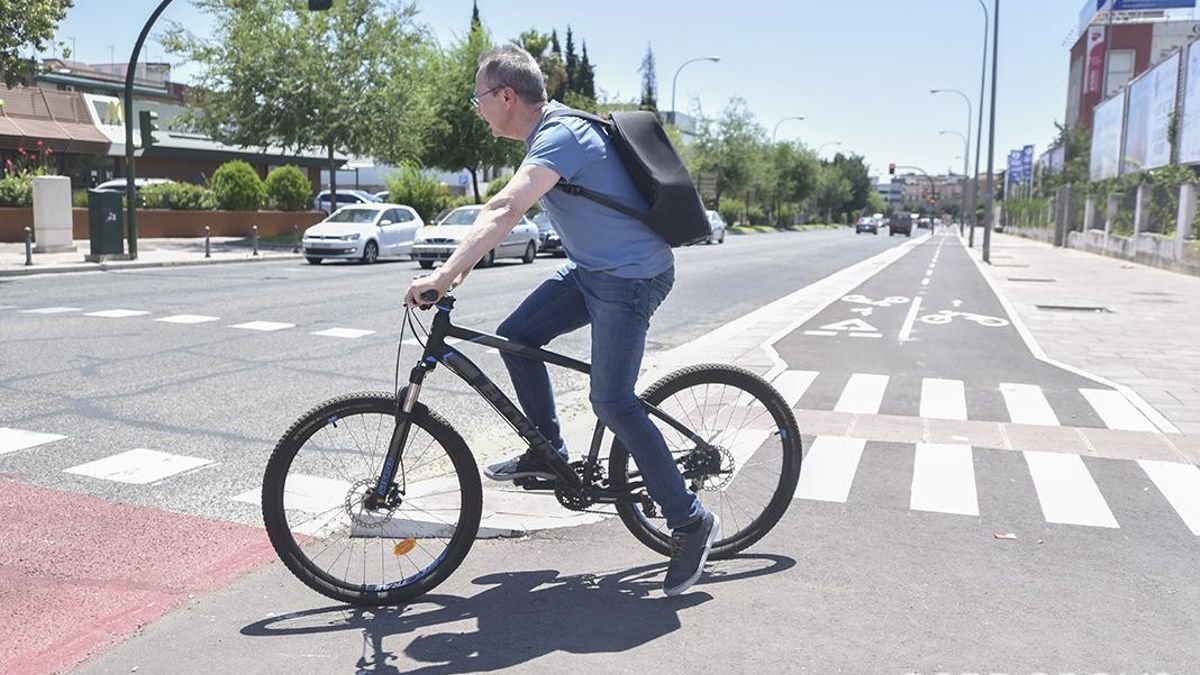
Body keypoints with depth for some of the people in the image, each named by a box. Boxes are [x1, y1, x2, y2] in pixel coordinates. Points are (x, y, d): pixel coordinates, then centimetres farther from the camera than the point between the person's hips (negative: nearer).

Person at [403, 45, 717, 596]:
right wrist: (463, 259, 8)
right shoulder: (545, 135, 11)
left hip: (631, 277, -10)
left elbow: (506, 209, -33)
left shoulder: (561, 135, -21)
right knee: (515, 337, 6)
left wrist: (446, 274, -39)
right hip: (590, 269, 10)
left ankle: (691, 523, -3)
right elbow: (503, 207, 17)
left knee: (612, 403, -15)